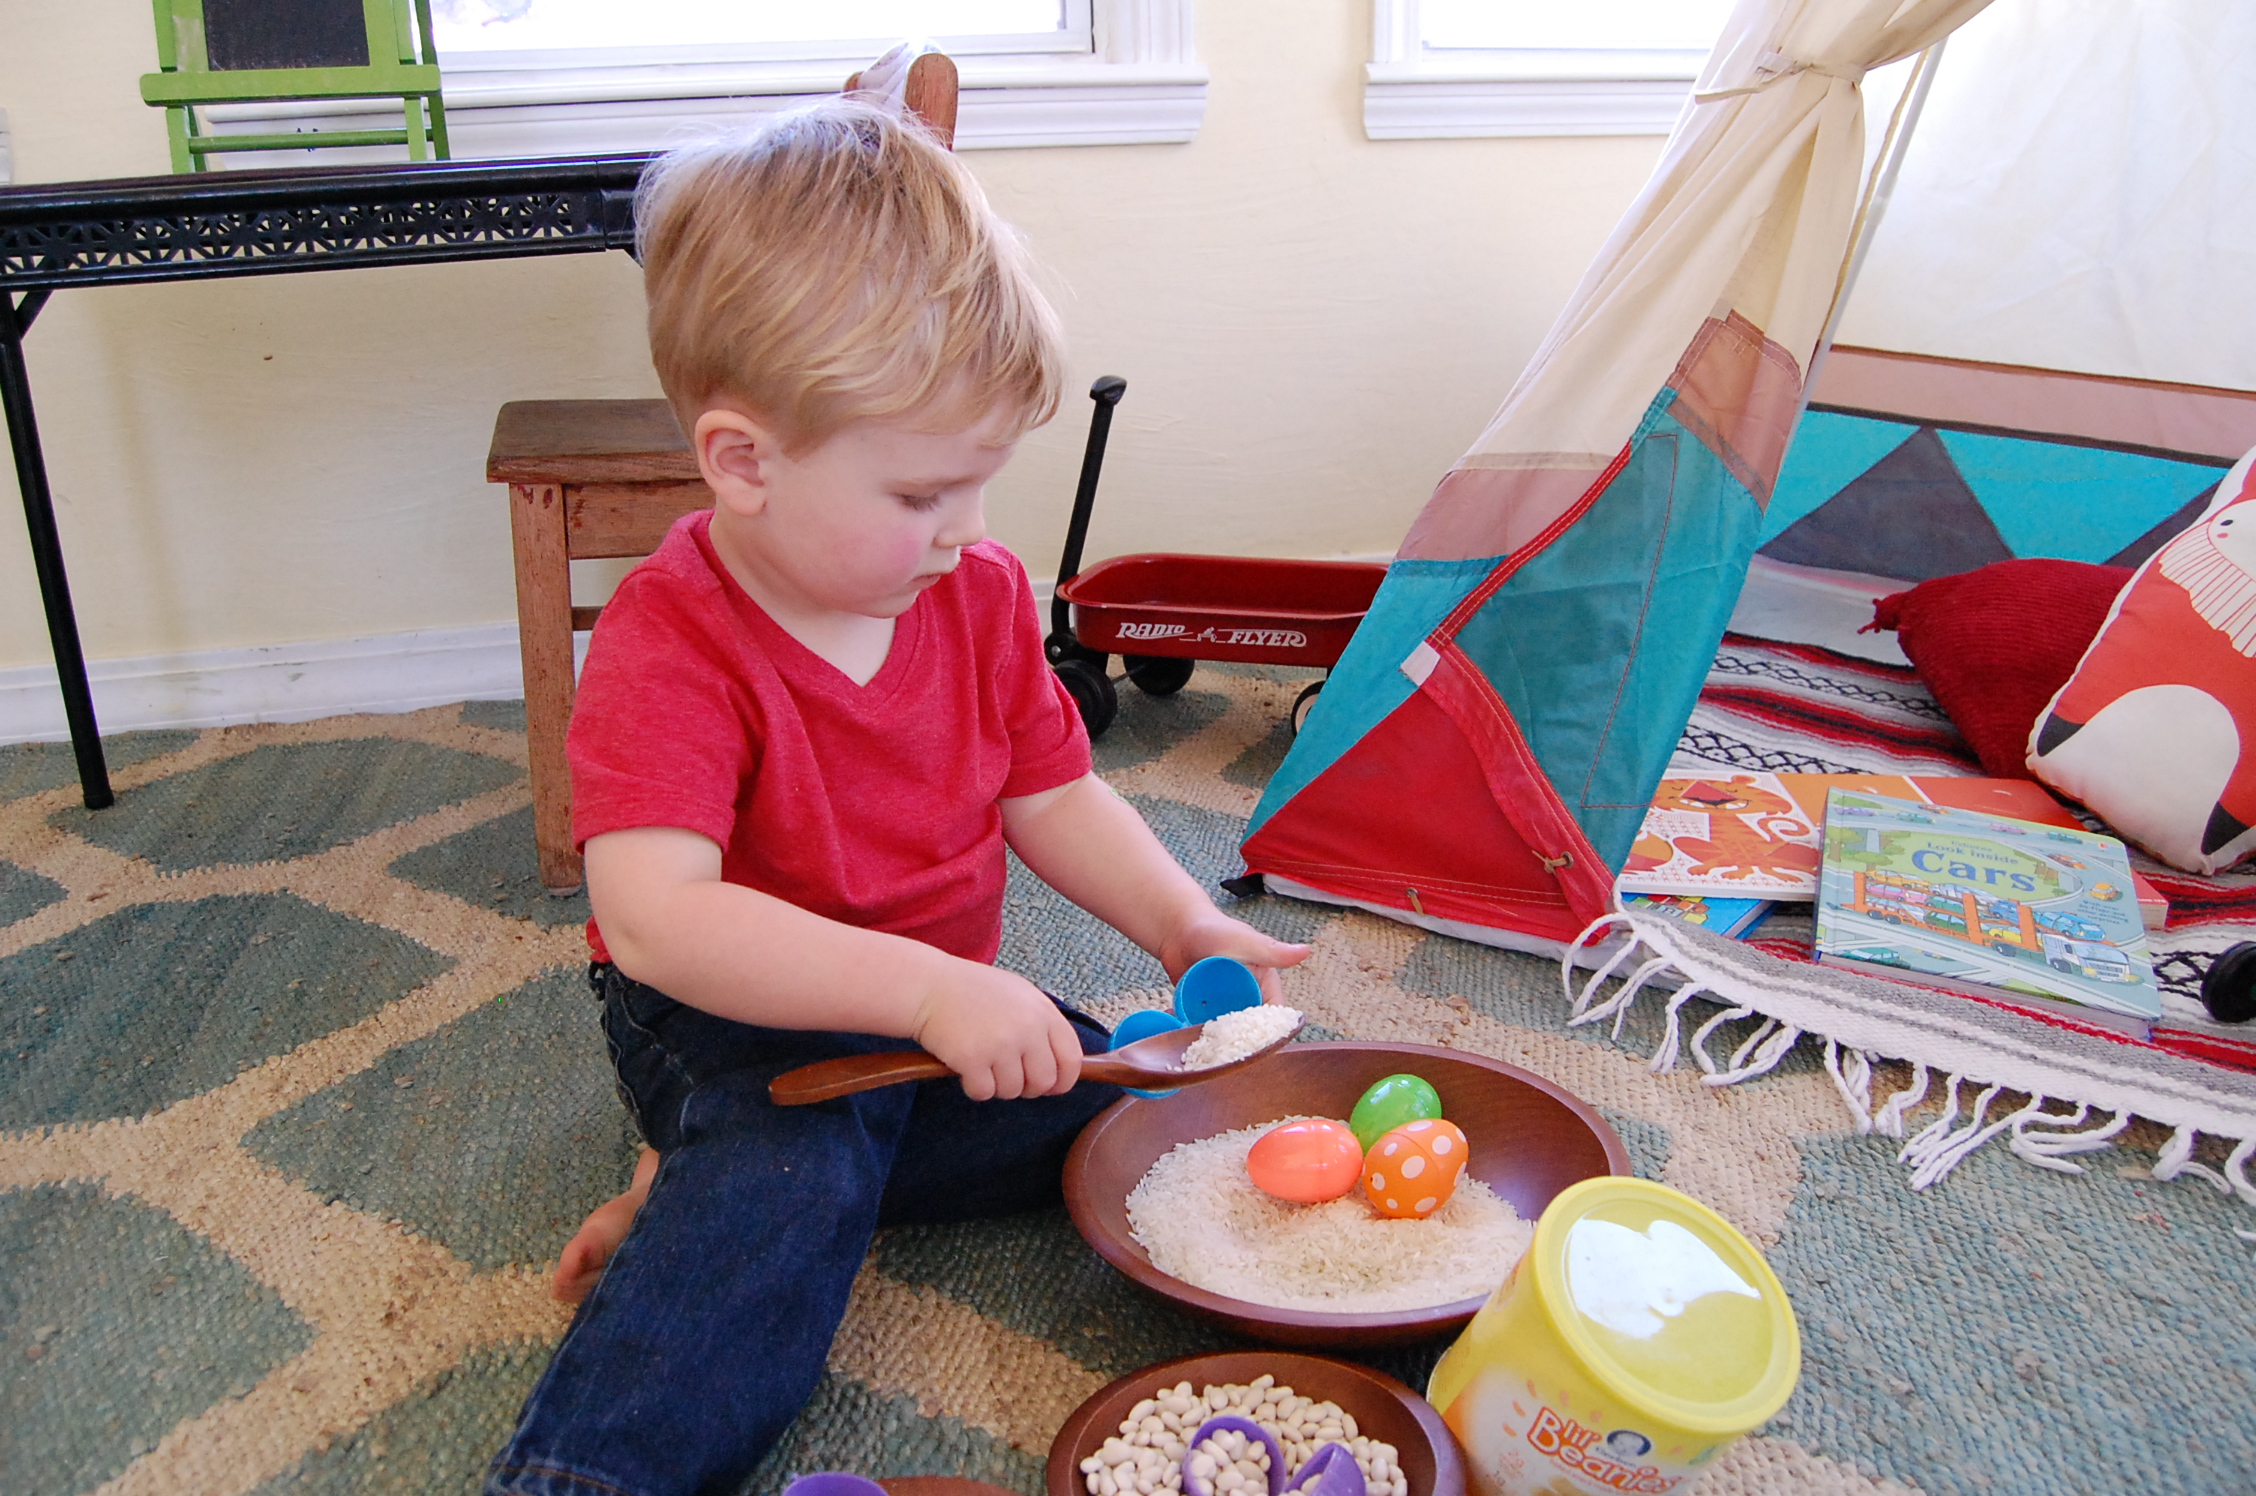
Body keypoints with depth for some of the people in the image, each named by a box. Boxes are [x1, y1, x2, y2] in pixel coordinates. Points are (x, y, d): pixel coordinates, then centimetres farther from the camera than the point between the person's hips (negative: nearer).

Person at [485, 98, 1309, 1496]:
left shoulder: (982, 595, -4)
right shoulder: (669, 648, -25)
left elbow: (1051, 794, 6)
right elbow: (657, 918, -37)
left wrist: (1184, 923, -10)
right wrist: (928, 989, -44)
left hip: (940, 1012, 7)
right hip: (735, 1026, -7)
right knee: (787, 1173, -34)